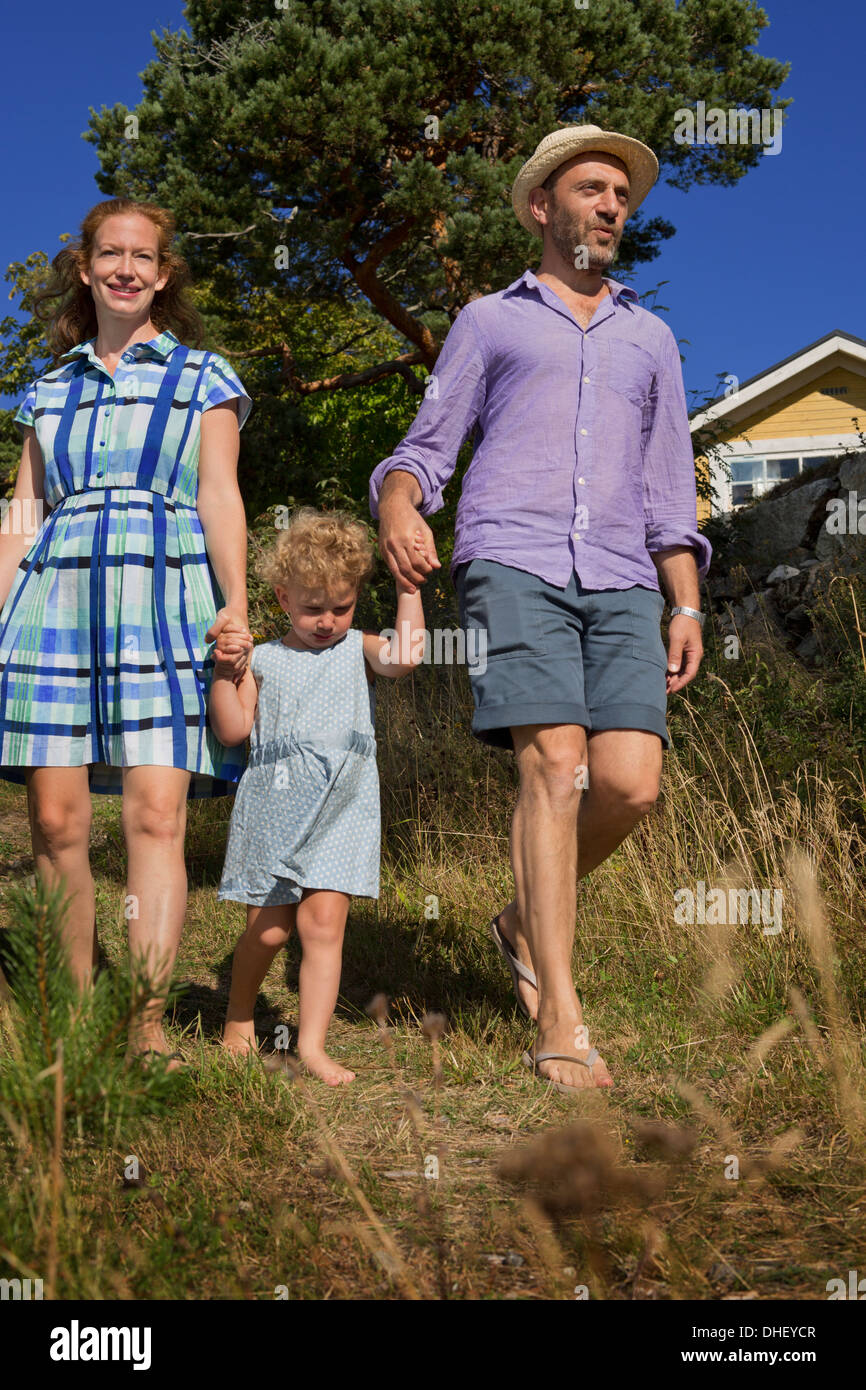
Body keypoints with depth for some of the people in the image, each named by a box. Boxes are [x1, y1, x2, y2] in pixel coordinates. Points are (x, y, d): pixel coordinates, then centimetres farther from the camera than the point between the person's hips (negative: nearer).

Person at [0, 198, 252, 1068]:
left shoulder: (202, 377, 14)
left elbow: (219, 498, 5)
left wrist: (236, 607, -9)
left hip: (163, 601, -2)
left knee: (156, 813, -13)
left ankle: (147, 1027, -15)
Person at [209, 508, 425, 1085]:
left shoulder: (359, 650, 8)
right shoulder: (264, 660, 10)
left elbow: (401, 656, -14)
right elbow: (233, 729, 3)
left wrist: (408, 587, -15)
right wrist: (223, 670, -8)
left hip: (340, 810, 0)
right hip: (275, 808, 1)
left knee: (324, 920, -9)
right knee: (269, 928, 4)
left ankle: (313, 1046, -1)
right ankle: (239, 1017, 31)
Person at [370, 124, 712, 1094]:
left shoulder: (650, 339, 27)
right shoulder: (487, 322, 18)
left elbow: (667, 493, 23)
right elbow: (425, 451, 12)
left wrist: (687, 606, 9)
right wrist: (397, 506, -13)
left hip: (620, 584, 3)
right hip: (514, 566, -3)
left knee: (630, 783, -13)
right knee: (556, 769, -17)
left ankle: (527, 921, 17)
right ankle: (560, 1026, -13)